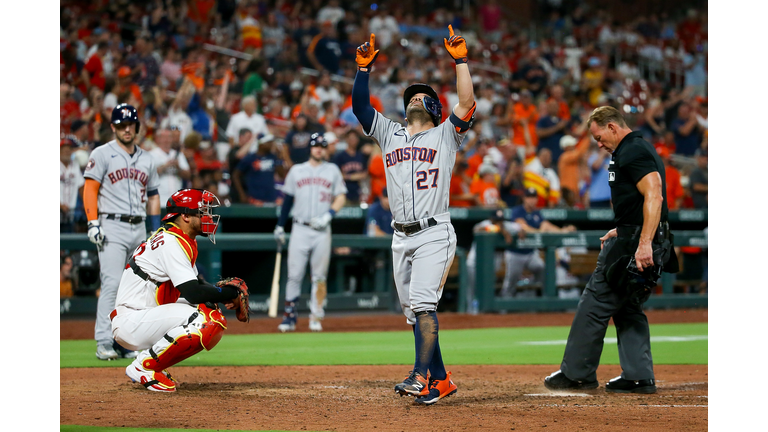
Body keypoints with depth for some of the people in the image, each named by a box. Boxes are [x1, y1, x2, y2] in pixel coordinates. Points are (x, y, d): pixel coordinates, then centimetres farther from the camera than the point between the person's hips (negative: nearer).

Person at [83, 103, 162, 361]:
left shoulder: (147, 159, 17)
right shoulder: (102, 154, 1)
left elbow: (153, 195, 21)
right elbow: (90, 190, -4)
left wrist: (157, 229, 13)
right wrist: (93, 223, -15)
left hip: (138, 228, 6)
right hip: (112, 226, -6)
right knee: (112, 283, -15)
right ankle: (104, 343, -17)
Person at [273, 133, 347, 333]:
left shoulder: (333, 170, 11)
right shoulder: (296, 171, 12)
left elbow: (341, 197, 7)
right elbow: (288, 200, 13)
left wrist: (328, 216, -10)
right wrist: (280, 226, 6)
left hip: (322, 231, 0)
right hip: (300, 229, 0)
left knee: (319, 276, 0)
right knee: (294, 275, -5)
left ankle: (316, 317, 7)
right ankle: (290, 317, -3)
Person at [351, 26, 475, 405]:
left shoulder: (445, 135, 7)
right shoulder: (390, 133, 19)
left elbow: (467, 104, -8)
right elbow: (360, 106, 11)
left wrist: (461, 60, -11)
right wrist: (364, 67, 2)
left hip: (435, 234, -5)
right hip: (401, 237, 5)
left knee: (422, 302, -20)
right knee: (414, 312, 6)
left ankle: (421, 377, -27)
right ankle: (440, 381, 13)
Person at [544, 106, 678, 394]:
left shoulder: (632, 152, -14)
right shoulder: (640, 149, 20)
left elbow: (654, 196, -25)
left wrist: (644, 243, -31)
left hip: (634, 245, -11)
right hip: (639, 242, 11)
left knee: (595, 305, -3)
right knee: (628, 309, 15)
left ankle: (577, 374, 4)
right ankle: (640, 378, 11)